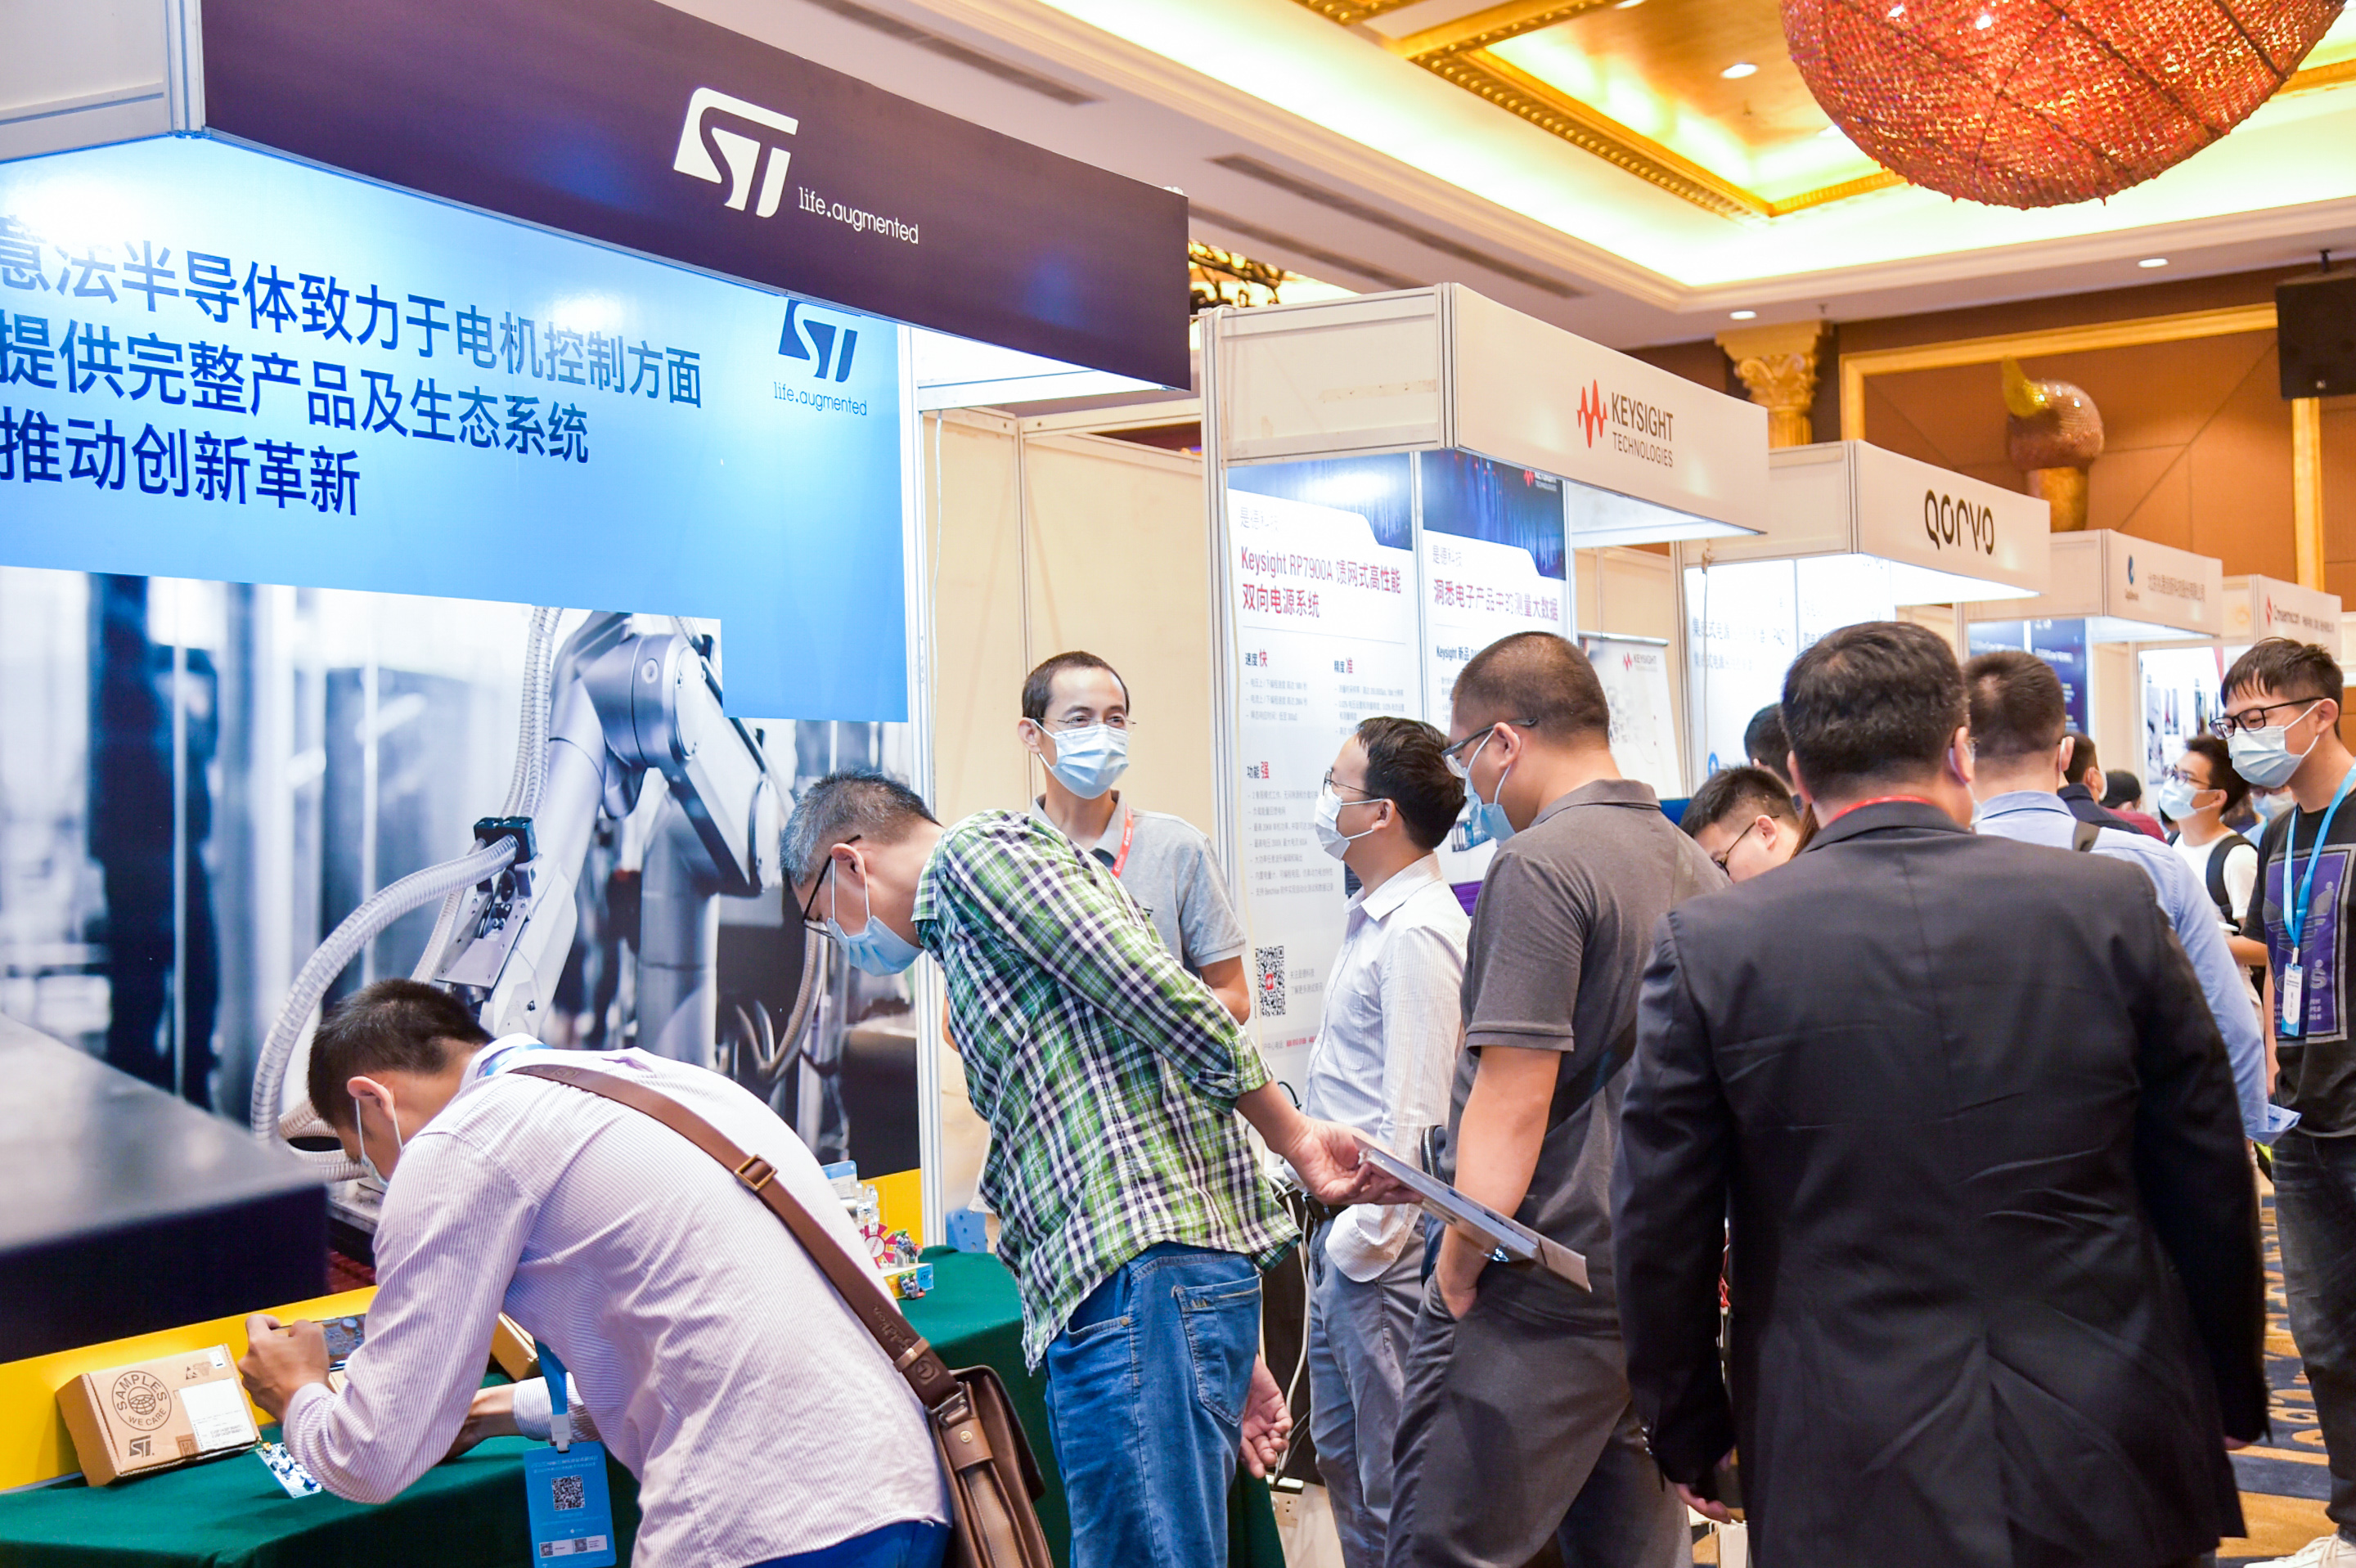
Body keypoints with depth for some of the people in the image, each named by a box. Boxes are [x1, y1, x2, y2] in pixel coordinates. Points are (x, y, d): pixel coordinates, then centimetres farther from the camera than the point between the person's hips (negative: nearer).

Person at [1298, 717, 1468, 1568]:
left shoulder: (1418, 933, -20)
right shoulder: (1374, 915, 12)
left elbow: (1415, 1115, -22)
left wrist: (1363, 1238, -18)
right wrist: (1330, 1228, 19)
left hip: (1384, 1241, -10)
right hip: (1343, 1222, 10)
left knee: (1395, 1477, 1)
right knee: (1338, 1451, 21)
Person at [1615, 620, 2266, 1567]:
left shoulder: (1707, 947, -9)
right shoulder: (2112, 906, -5)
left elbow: (1660, 1232, -4)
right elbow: (2209, 1189, 4)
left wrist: (1692, 1439, 10)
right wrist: (2232, 1398, 18)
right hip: (2113, 1476, 2)